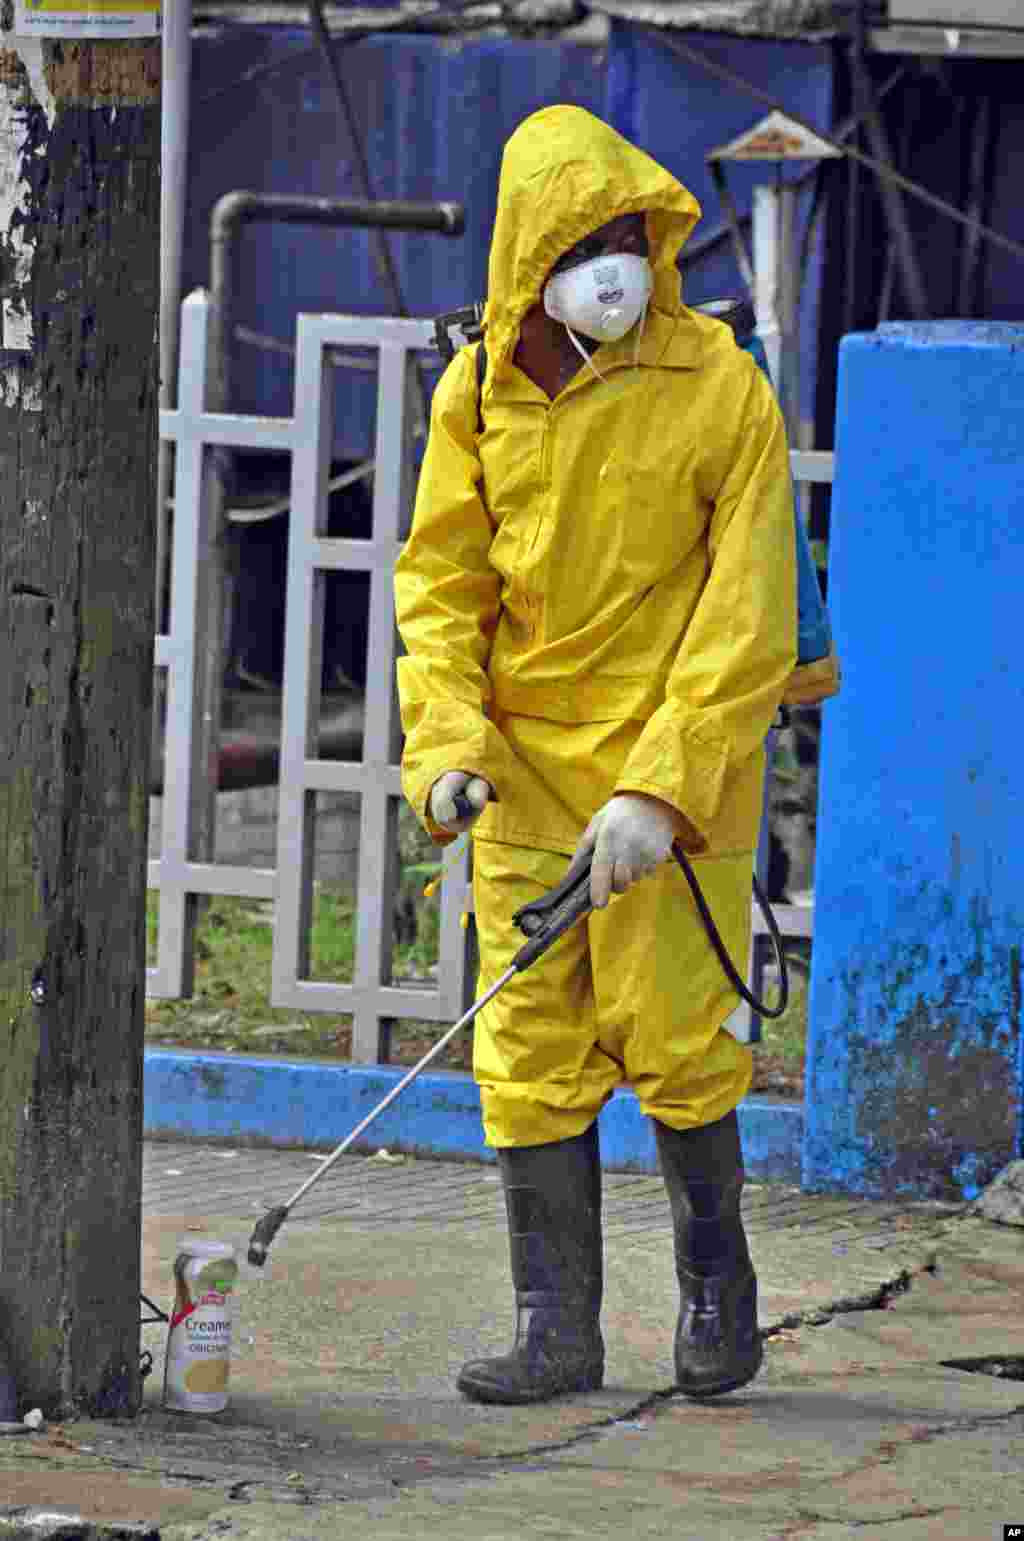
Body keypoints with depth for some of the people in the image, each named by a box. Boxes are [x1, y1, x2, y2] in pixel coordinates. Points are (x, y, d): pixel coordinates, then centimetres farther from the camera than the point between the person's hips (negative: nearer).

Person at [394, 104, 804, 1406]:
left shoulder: (718, 389, -9)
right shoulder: (479, 393, 2)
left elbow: (748, 614, -12)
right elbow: (441, 578, 7)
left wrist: (660, 787, -20)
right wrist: (446, 744, -10)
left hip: (676, 763, -4)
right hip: (522, 763, 4)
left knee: (672, 1036, -5)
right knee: (529, 1047, 2)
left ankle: (715, 1279, 19)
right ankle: (558, 1330, 9)